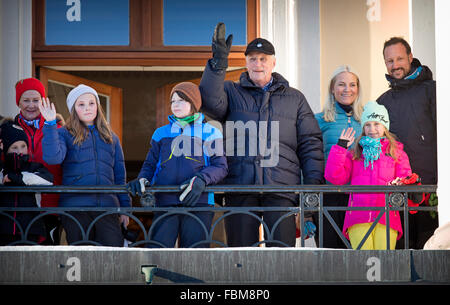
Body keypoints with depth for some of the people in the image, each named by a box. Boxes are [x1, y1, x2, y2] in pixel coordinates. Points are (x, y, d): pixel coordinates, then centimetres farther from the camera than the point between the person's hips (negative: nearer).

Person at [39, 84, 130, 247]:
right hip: (75, 207, -2)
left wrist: (125, 208, 13)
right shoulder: (64, 134, 8)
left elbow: (120, 175, 20)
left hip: (107, 207, 2)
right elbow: (53, 158, -12)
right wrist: (50, 124, -14)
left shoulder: (111, 137, 19)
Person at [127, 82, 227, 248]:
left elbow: (220, 166, 4)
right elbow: (150, 164, 21)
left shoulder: (210, 132, 12)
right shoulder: (161, 133, 21)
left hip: (198, 199, -2)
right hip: (165, 202, 2)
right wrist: (142, 179, -2)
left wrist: (201, 180, -15)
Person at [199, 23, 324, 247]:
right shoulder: (231, 92, 16)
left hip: (281, 187, 0)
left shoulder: (295, 98, 18)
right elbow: (210, 103, -8)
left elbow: (310, 145, 14)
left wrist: (313, 186, 4)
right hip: (240, 187, 0)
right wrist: (218, 63, -19)